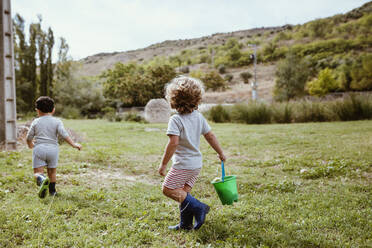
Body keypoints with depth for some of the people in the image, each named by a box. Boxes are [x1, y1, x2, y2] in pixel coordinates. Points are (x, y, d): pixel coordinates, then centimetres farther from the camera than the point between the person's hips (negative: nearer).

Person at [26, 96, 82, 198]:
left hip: (39, 149, -1)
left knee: (37, 172, -1)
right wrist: (73, 144, -4)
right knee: (52, 171, 17)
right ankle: (52, 191, 24)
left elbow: (29, 137, 12)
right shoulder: (57, 121, 4)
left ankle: (42, 180, -32)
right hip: (53, 149, 1)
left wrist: (30, 145, 33)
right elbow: (64, 134, -8)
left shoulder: (36, 122, 8)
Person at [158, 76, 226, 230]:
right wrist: (221, 153, 22)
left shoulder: (175, 119, -16)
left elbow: (173, 143, -24)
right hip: (197, 163, 8)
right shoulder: (199, 117, 5)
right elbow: (210, 136, 10)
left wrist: (163, 164, -16)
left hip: (183, 164, -7)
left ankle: (198, 207, -4)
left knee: (168, 189, 3)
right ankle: (186, 224, 20)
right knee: (183, 192, 16)